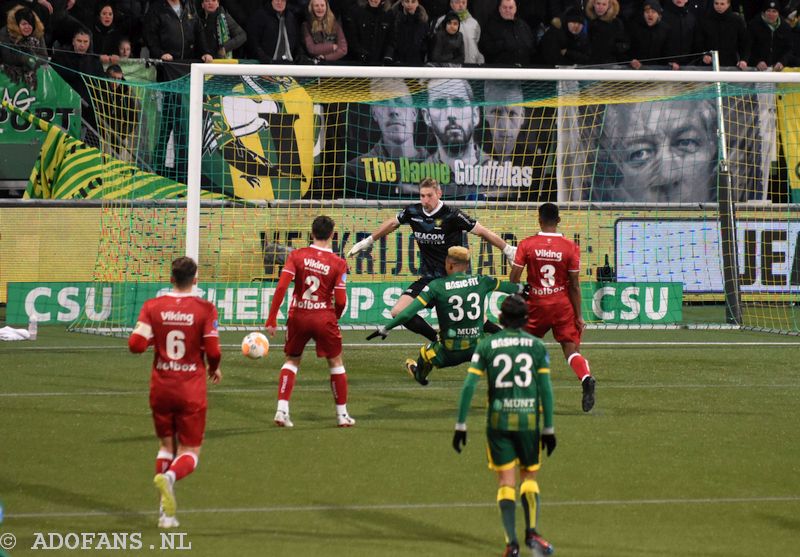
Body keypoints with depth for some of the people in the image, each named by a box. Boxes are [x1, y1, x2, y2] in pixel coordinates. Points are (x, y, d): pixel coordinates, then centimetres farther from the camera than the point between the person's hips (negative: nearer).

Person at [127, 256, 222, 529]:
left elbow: (136, 344, -11)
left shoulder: (153, 307, -4)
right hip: (192, 391, -2)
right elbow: (213, 351, -12)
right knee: (190, 452, 7)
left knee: (166, 445, 19)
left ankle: (166, 512, 8)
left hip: (161, 388, 2)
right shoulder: (205, 309, -9)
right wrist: (215, 369, 10)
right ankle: (170, 476, -30)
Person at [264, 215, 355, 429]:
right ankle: (342, 415, 20)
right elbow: (340, 301, -9)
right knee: (336, 363, 16)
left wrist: (271, 319, -8)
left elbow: (281, 287, -12)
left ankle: (282, 409, 3)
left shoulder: (297, 255, -5)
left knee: (292, 361, 17)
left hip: (298, 315, 1)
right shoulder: (338, 263, -7)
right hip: (324, 318, -1)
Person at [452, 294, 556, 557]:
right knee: (529, 476, 15)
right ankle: (532, 531, -3)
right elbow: (546, 390, -1)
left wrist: (460, 424, -1)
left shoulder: (486, 346, 1)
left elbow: (468, 386, -5)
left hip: (498, 420, 0)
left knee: (506, 480, 4)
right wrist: (549, 428, 5)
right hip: (529, 420, 0)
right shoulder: (537, 346, 1)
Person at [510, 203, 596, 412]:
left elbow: (513, 279, -5)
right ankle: (586, 379, -28)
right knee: (571, 348, -1)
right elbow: (574, 285, -4)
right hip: (563, 306, 0)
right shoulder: (570, 247, -5)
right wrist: (578, 315, 2)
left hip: (536, 306, 0)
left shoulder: (526, 245, -5)